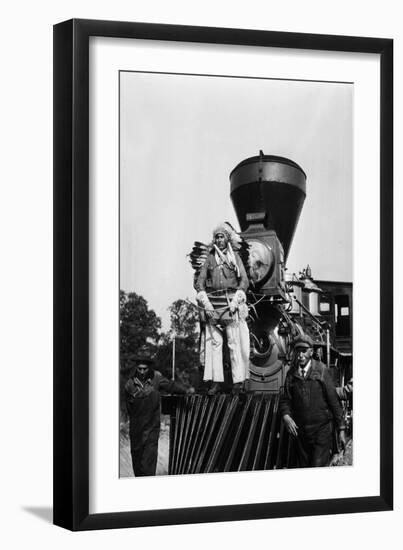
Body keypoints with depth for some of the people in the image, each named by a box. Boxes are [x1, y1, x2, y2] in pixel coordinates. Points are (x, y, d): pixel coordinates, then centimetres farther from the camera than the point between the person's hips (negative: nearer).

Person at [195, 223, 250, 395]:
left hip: (231, 302, -2)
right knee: (214, 342, -1)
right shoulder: (210, 257, 11)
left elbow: (244, 280, 2)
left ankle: (238, 381, -3)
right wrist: (205, 302, -5)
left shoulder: (235, 256, 7)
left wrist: (236, 300, -11)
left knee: (234, 342, -6)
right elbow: (200, 282, 8)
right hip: (213, 301, 2)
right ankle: (216, 381, 2)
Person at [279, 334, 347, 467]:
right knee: (304, 467, 13)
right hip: (300, 430, 4)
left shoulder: (322, 371, -7)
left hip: (321, 429, -4)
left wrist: (341, 429, -4)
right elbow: (285, 400, 6)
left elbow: (334, 400, -4)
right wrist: (286, 416, -16)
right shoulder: (291, 374, 3)